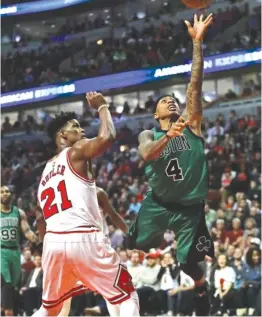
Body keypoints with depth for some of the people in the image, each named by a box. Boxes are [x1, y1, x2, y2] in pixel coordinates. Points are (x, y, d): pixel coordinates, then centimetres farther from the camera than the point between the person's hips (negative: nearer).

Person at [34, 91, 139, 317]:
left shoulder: (47, 171, 25)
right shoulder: (77, 151, 3)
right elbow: (107, 137, -18)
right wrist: (101, 106, -1)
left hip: (53, 240, 7)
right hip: (83, 239, -7)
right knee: (127, 296, 7)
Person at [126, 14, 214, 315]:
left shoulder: (191, 124, 1)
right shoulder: (148, 135, 1)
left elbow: (195, 84, -8)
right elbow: (147, 154, -23)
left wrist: (197, 42, -16)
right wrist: (169, 136, -41)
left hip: (189, 206, 0)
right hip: (157, 203, 0)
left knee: (191, 264, -2)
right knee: (133, 251, 4)